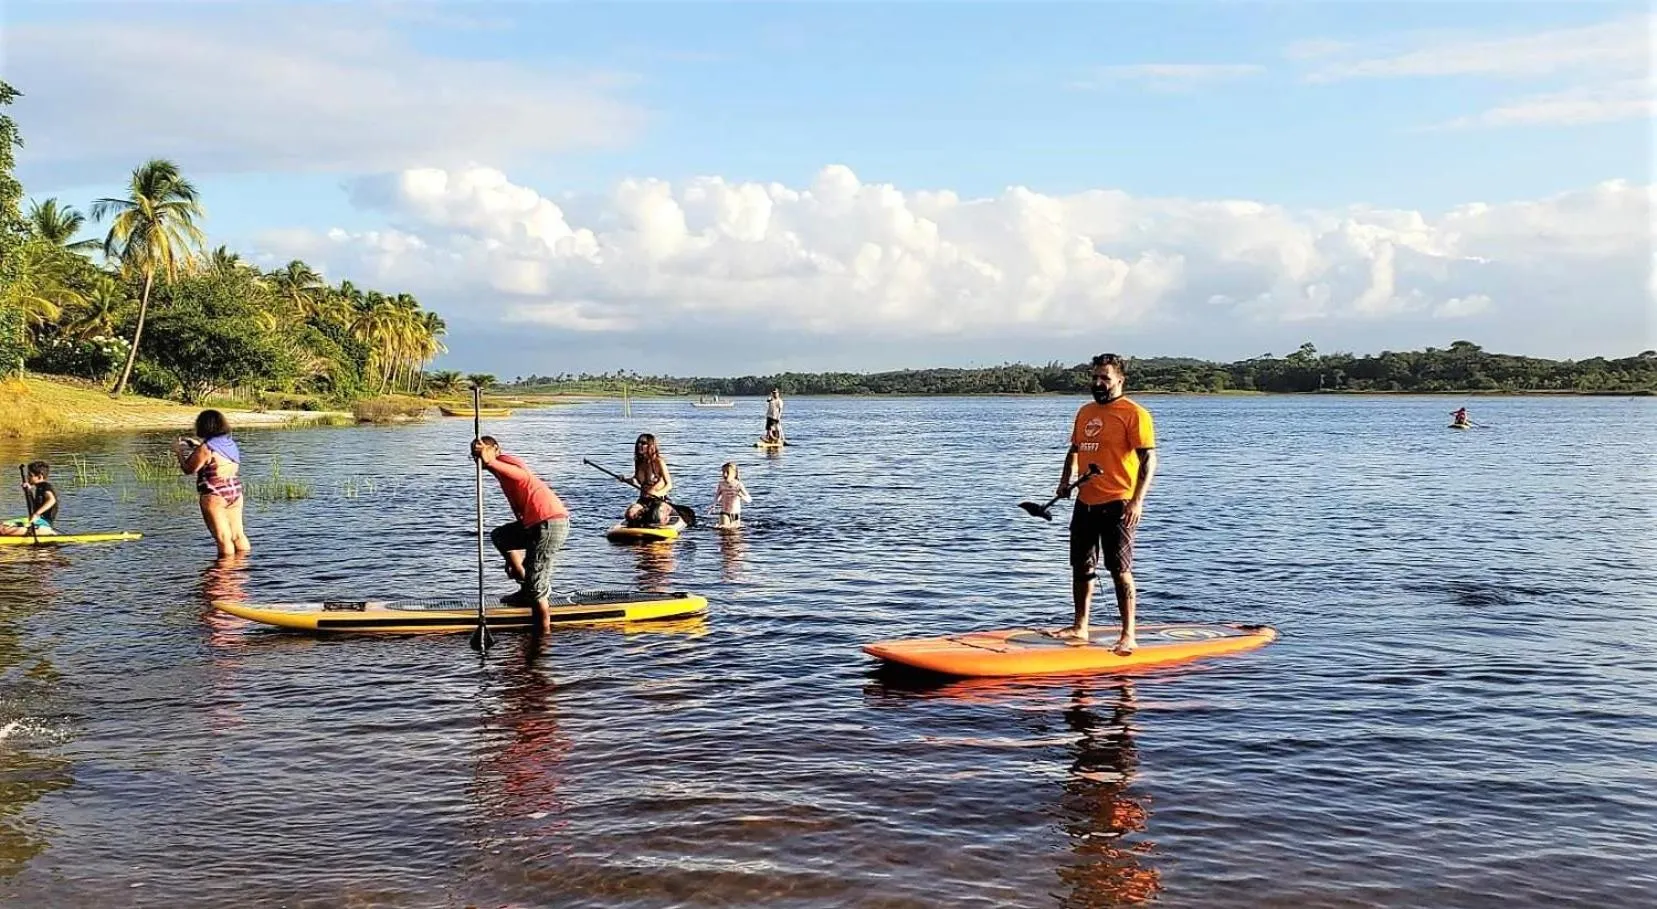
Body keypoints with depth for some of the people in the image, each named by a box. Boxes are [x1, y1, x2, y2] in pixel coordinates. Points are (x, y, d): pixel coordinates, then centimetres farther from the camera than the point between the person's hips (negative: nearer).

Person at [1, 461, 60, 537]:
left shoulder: (46, 487, -11)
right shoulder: (39, 487, 19)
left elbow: (52, 500, -32)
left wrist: (36, 514, -41)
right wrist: (28, 490, 20)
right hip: (39, 520, 11)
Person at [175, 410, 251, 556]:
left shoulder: (206, 448, -15)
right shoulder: (230, 444, 7)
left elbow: (188, 469, -7)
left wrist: (179, 451, 8)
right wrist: (197, 444, 30)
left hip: (214, 496, -7)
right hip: (235, 493, 7)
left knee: (223, 538, -2)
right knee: (238, 534, 11)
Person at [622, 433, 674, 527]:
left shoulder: (659, 462, -10)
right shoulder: (638, 462, 6)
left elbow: (669, 486, -10)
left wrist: (657, 493, -27)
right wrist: (626, 480, 2)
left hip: (659, 501, -4)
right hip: (643, 501, 5)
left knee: (657, 518, -35)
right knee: (630, 514, -26)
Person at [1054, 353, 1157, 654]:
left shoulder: (1134, 414, -8)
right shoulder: (1085, 412, 15)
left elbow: (1149, 459, -13)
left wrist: (1137, 500, -22)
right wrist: (1065, 480, 9)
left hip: (1117, 504, -7)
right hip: (1085, 502, 8)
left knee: (1120, 570, -7)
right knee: (1081, 567, 13)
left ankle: (1128, 635, -1)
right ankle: (1080, 629, 25)